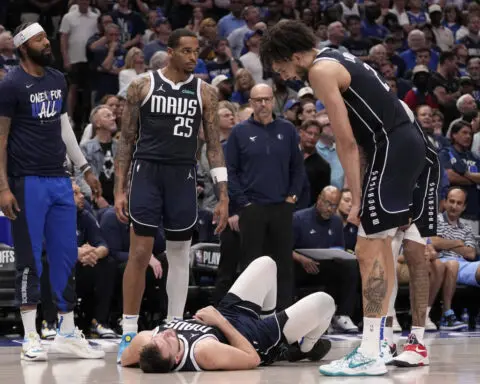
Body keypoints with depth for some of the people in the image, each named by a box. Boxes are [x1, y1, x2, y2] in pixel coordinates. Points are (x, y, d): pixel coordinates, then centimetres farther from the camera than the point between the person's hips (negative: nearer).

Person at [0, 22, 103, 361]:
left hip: (60, 180, 7)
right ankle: (31, 338, 4)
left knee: (67, 258, 8)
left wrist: (85, 168, 19)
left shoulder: (58, 80, 11)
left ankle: (67, 333, 15)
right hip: (28, 182, -6)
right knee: (30, 261, -2)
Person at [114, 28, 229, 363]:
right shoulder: (142, 86, 1)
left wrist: (223, 196, -2)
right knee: (140, 253, -6)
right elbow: (127, 140, 4)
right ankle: (129, 332, 2)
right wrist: (120, 189, -2)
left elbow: (214, 145, 4)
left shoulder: (205, 92, 5)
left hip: (183, 177, 2)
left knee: (180, 255, 6)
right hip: (147, 172, -2)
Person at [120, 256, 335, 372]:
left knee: (266, 263, 17)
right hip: (251, 334, -6)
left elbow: (125, 361, -7)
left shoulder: (143, 341, -32)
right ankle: (306, 348, 32)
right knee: (323, 302, 0)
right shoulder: (205, 353, -46)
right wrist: (221, 322, -26)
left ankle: (266, 322, 38)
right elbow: (252, 359, -30)